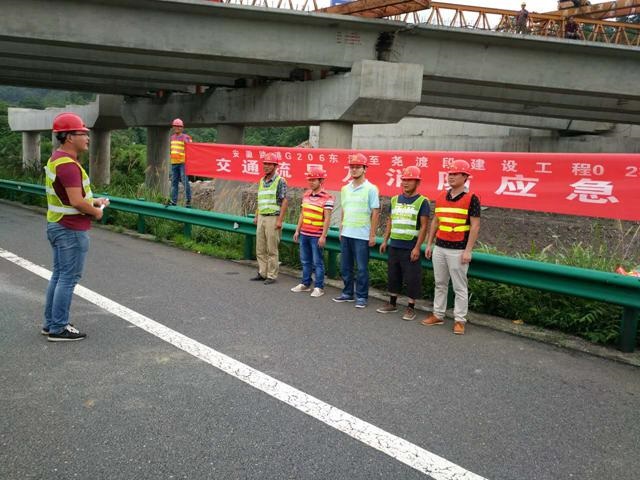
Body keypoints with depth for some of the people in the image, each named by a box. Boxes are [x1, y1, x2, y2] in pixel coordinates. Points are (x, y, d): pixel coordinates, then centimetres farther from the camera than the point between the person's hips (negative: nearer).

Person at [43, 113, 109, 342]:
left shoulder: (56, 160, 11)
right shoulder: (68, 164, -21)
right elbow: (77, 202, -26)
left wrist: (94, 201, 12)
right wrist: (96, 212, -9)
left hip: (57, 225, 10)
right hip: (71, 230, -10)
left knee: (59, 275, 16)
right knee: (68, 278, -2)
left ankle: (51, 323, 25)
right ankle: (58, 329, 4)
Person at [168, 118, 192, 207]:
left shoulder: (186, 138, -5)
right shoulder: (172, 137, 17)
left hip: (183, 163, -7)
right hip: (174, 163, 7)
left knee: (185, 181, -8)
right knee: (174, 182, 8)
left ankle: (188, 201, -2)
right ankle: (174, 201, 12)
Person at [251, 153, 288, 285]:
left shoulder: (280, 181, -8)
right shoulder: (261, 181, 14)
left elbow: (285, 201, -12)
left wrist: (279, 220, -17)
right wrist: (256, 216, 16)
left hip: (273, 218, -7)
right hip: (261, 218, 7)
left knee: (272, 249, -2)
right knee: (260, 249, 11)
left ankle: (272, 275, 5)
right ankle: (262, 273, 20)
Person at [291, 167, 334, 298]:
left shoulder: (327, 198, -11)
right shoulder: (306, 195, 10)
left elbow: (327, 218, -13)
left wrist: (323, 236, -17)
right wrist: (297, 230, 14)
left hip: (316, 236, -7)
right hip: (304, 234, 7)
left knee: (317, 262, 1)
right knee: (305, 261, 15)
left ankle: (319, 287, 9)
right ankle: (305, 284, 26)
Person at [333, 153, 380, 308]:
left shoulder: (371, 189, -7)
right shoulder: (345, 189, 10)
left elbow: (375, 213, -8)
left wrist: (372, 235, -10)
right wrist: (341, 230, 13)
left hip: (362, 235, -6)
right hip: (346, 234, 6)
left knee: (362, 268, 0)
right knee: (345, 266, 12)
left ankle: (362, 296, 10)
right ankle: (348, 293, 24)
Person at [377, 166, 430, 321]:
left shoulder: (422, 202, -5)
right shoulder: (395, 199, 12)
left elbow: (424, 226, -9)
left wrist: (417, 247, -14)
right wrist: (385, 241, 13)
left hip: (410, 248, -6)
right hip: (394, 246, 6)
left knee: (412, 278, -1)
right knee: (393, 275, 13)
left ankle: (411, 307, 10)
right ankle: (392, 303, 26)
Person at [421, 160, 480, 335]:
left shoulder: (471, 199, -8)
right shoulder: (441, 197, 10)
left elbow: (475, 226, -10)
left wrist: (468, 250, -15)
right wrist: (429, 244, 14)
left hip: (458, 250, -6)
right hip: (439, 248, 6)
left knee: (460, 287, 0)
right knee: (440, 284, 13)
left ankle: (459, 320, 6)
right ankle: (438, 315, 23)